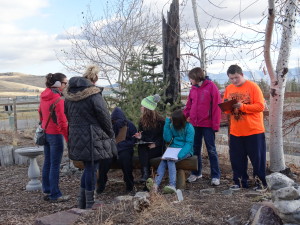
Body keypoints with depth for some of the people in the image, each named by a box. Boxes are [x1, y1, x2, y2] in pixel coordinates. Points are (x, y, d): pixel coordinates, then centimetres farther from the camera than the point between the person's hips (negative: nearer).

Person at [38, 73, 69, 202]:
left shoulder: (44, 97, 7)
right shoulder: (58, 100, -18)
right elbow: (62, 122, -19)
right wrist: (68, 139, -14)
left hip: (46, 133, 8)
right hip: (56, 135, -8)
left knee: (47, 163, 14)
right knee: (55, 166, -2)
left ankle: (47, 192, 23)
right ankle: (55, 195, 5)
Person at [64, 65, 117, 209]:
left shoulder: (69, 96, 7)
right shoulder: (94, 95, -15)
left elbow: (67, 116, 15)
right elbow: (104, 116, -11)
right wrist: (110, 135, 2)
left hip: (75, 138, 7)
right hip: (92, 138, -7)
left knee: (88, 168, 19)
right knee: (91, 169, 2)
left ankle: (82, 202, 25)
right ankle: (90, 205, 11)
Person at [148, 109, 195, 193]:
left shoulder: (189, 127, -9)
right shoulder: (172, 126, 8)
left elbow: (189, 143, -15)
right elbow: (167, 139, 1)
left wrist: (179, 155, -28)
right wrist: (167, 124, -6)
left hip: (185, 151, -5)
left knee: (170, 159, -32)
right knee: (164, 160, -26)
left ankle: (172, 185, -41)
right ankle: (156, 183, -41)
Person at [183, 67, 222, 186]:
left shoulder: (211, 86, -8)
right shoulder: (193, 89, 10)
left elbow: (216, 106, -11)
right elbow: (189, 106, 13)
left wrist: (216, 124, -14)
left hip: (207, 124, -6)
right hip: (194, 124, 6)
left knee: (211, 150, 1)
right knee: (195, 149, 12)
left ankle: (215, 176, 8)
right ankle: (196, 173, 25)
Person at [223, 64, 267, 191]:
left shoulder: (252, 87, -7)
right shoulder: (228, 89, 8)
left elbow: (260, 106, -14)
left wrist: (242, 106, -23)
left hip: (254, 130, -5)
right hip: (235, 132, 5)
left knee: (257, 157, 4)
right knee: (236, 158, 9)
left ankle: (261, 182, 17)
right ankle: (240, 182, 23)